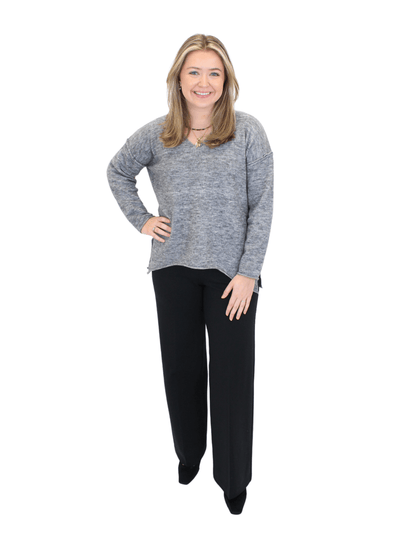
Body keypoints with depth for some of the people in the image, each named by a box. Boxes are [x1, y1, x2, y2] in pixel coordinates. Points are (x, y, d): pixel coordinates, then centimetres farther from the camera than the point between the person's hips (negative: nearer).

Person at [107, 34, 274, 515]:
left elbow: (261, 206, -5)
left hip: (230, 270, -2)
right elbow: (117, 172, 19)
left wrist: (248, 272, -11)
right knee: (181, 365, 15)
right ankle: (189, 451, 39)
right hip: (174, 268, 3)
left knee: (232, 373, 3)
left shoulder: (247, 131, -5)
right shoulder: (156, 134, 2)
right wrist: (140, 219, 6)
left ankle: (234, 478, 23)